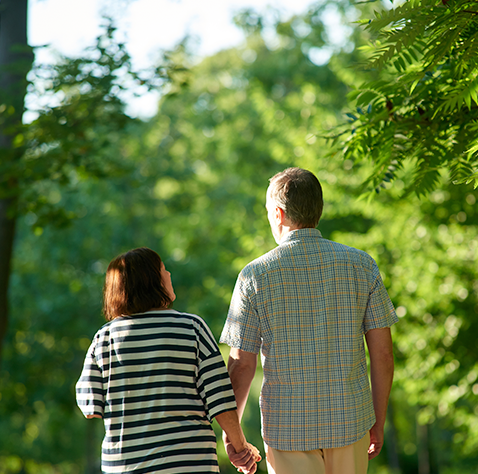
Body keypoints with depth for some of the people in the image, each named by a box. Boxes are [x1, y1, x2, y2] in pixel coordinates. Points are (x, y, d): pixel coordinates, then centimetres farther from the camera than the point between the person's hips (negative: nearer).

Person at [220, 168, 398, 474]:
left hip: (287, 426, -2)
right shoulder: (361, 265, -2)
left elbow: (242, 365, -6)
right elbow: (383, 353, -1)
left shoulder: (256, 276, -7)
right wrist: (378, 422, 10)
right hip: (349, 421, 2)